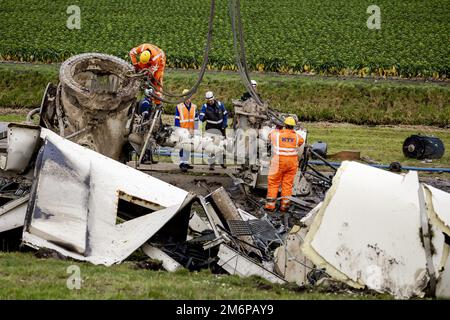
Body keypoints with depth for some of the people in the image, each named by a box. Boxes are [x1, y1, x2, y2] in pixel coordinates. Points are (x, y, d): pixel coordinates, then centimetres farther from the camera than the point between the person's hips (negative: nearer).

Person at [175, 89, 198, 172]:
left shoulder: (194, 107, 8)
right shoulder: (179, 107, -4)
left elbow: (196, 119, 12)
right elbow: (177, 119, -3)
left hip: (190, 130, 5)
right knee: (182, 147, -11)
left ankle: (186, 162, 21)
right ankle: (182, 163, -14)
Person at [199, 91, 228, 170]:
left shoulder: (219, 104, -4)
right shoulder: (205, 107, -9)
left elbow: (225, 114, 7)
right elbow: (201, 116, -18)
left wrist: (225, 124, -2)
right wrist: (203, 118, -41)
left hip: (220, 127, 3)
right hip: (211, 127, -3)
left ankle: (222, 161, 30)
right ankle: (211, 163, -13)